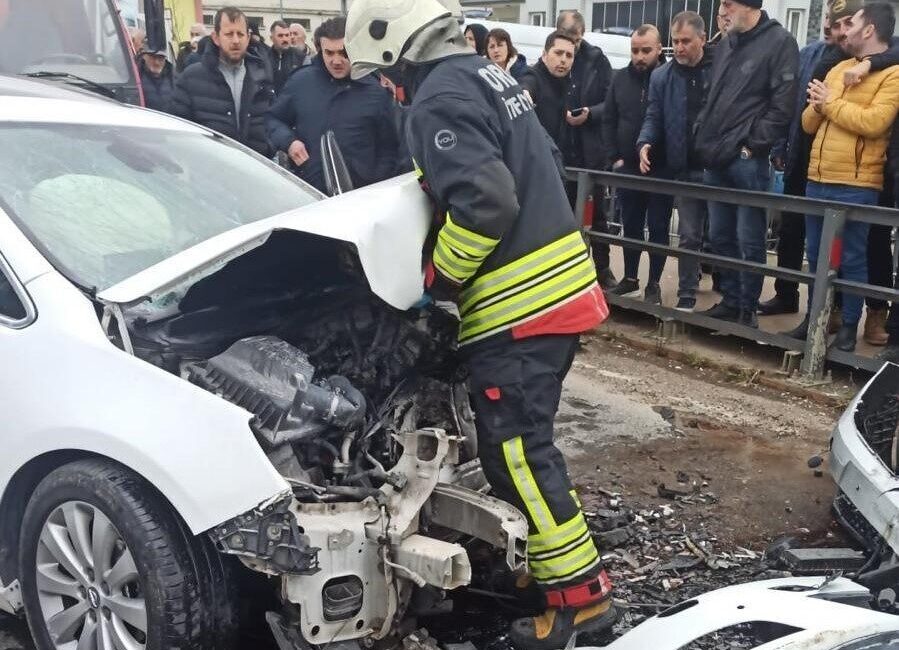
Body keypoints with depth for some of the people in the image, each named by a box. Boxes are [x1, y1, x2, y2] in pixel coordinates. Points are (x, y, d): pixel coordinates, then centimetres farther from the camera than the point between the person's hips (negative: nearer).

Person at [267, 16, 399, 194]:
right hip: (305, 191, 2)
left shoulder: (376, 92, 0)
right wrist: (288, 142, -4)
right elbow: (274, 119, 16)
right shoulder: (301, 81, 4)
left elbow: (388, 150, 4)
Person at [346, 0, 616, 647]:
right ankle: (542, 555, 32)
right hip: (560, 282, 10)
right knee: (522, 441, 20)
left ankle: (579, 592, 4)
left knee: (516, 452, -3)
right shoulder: (491, 74, 16)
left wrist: (438, 281, -12)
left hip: (519, 303, -10)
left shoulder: (441, 99, -15)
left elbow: (482, 203, -25)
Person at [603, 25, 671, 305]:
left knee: (658, 228, 4)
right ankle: (630, 279, 26)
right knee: (631, 226, 13)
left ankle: (654, 284, 13)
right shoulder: (621, 79, 6)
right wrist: (615, 157, 2)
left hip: (661, 168, -4)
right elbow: (609, 120, 10)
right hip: (627, 167, 4)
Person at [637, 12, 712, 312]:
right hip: (685, 170, 2)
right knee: (688, 235, 6)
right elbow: (653, 118, 7)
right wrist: (645, 143, -12)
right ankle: (686, 297, 13)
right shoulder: (661, 77, 6)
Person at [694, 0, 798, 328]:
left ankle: (748, 309, 8)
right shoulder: (726, 43, 17)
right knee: (720, 237, 12)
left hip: (747, 160, -7)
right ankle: (730, 301, 23)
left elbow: (783, 105, -12)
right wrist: (703, 137, 12)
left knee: (749, 241, -2)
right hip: (716, 159, 7)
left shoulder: (780, 42, -6)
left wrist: (752, 144, -13)